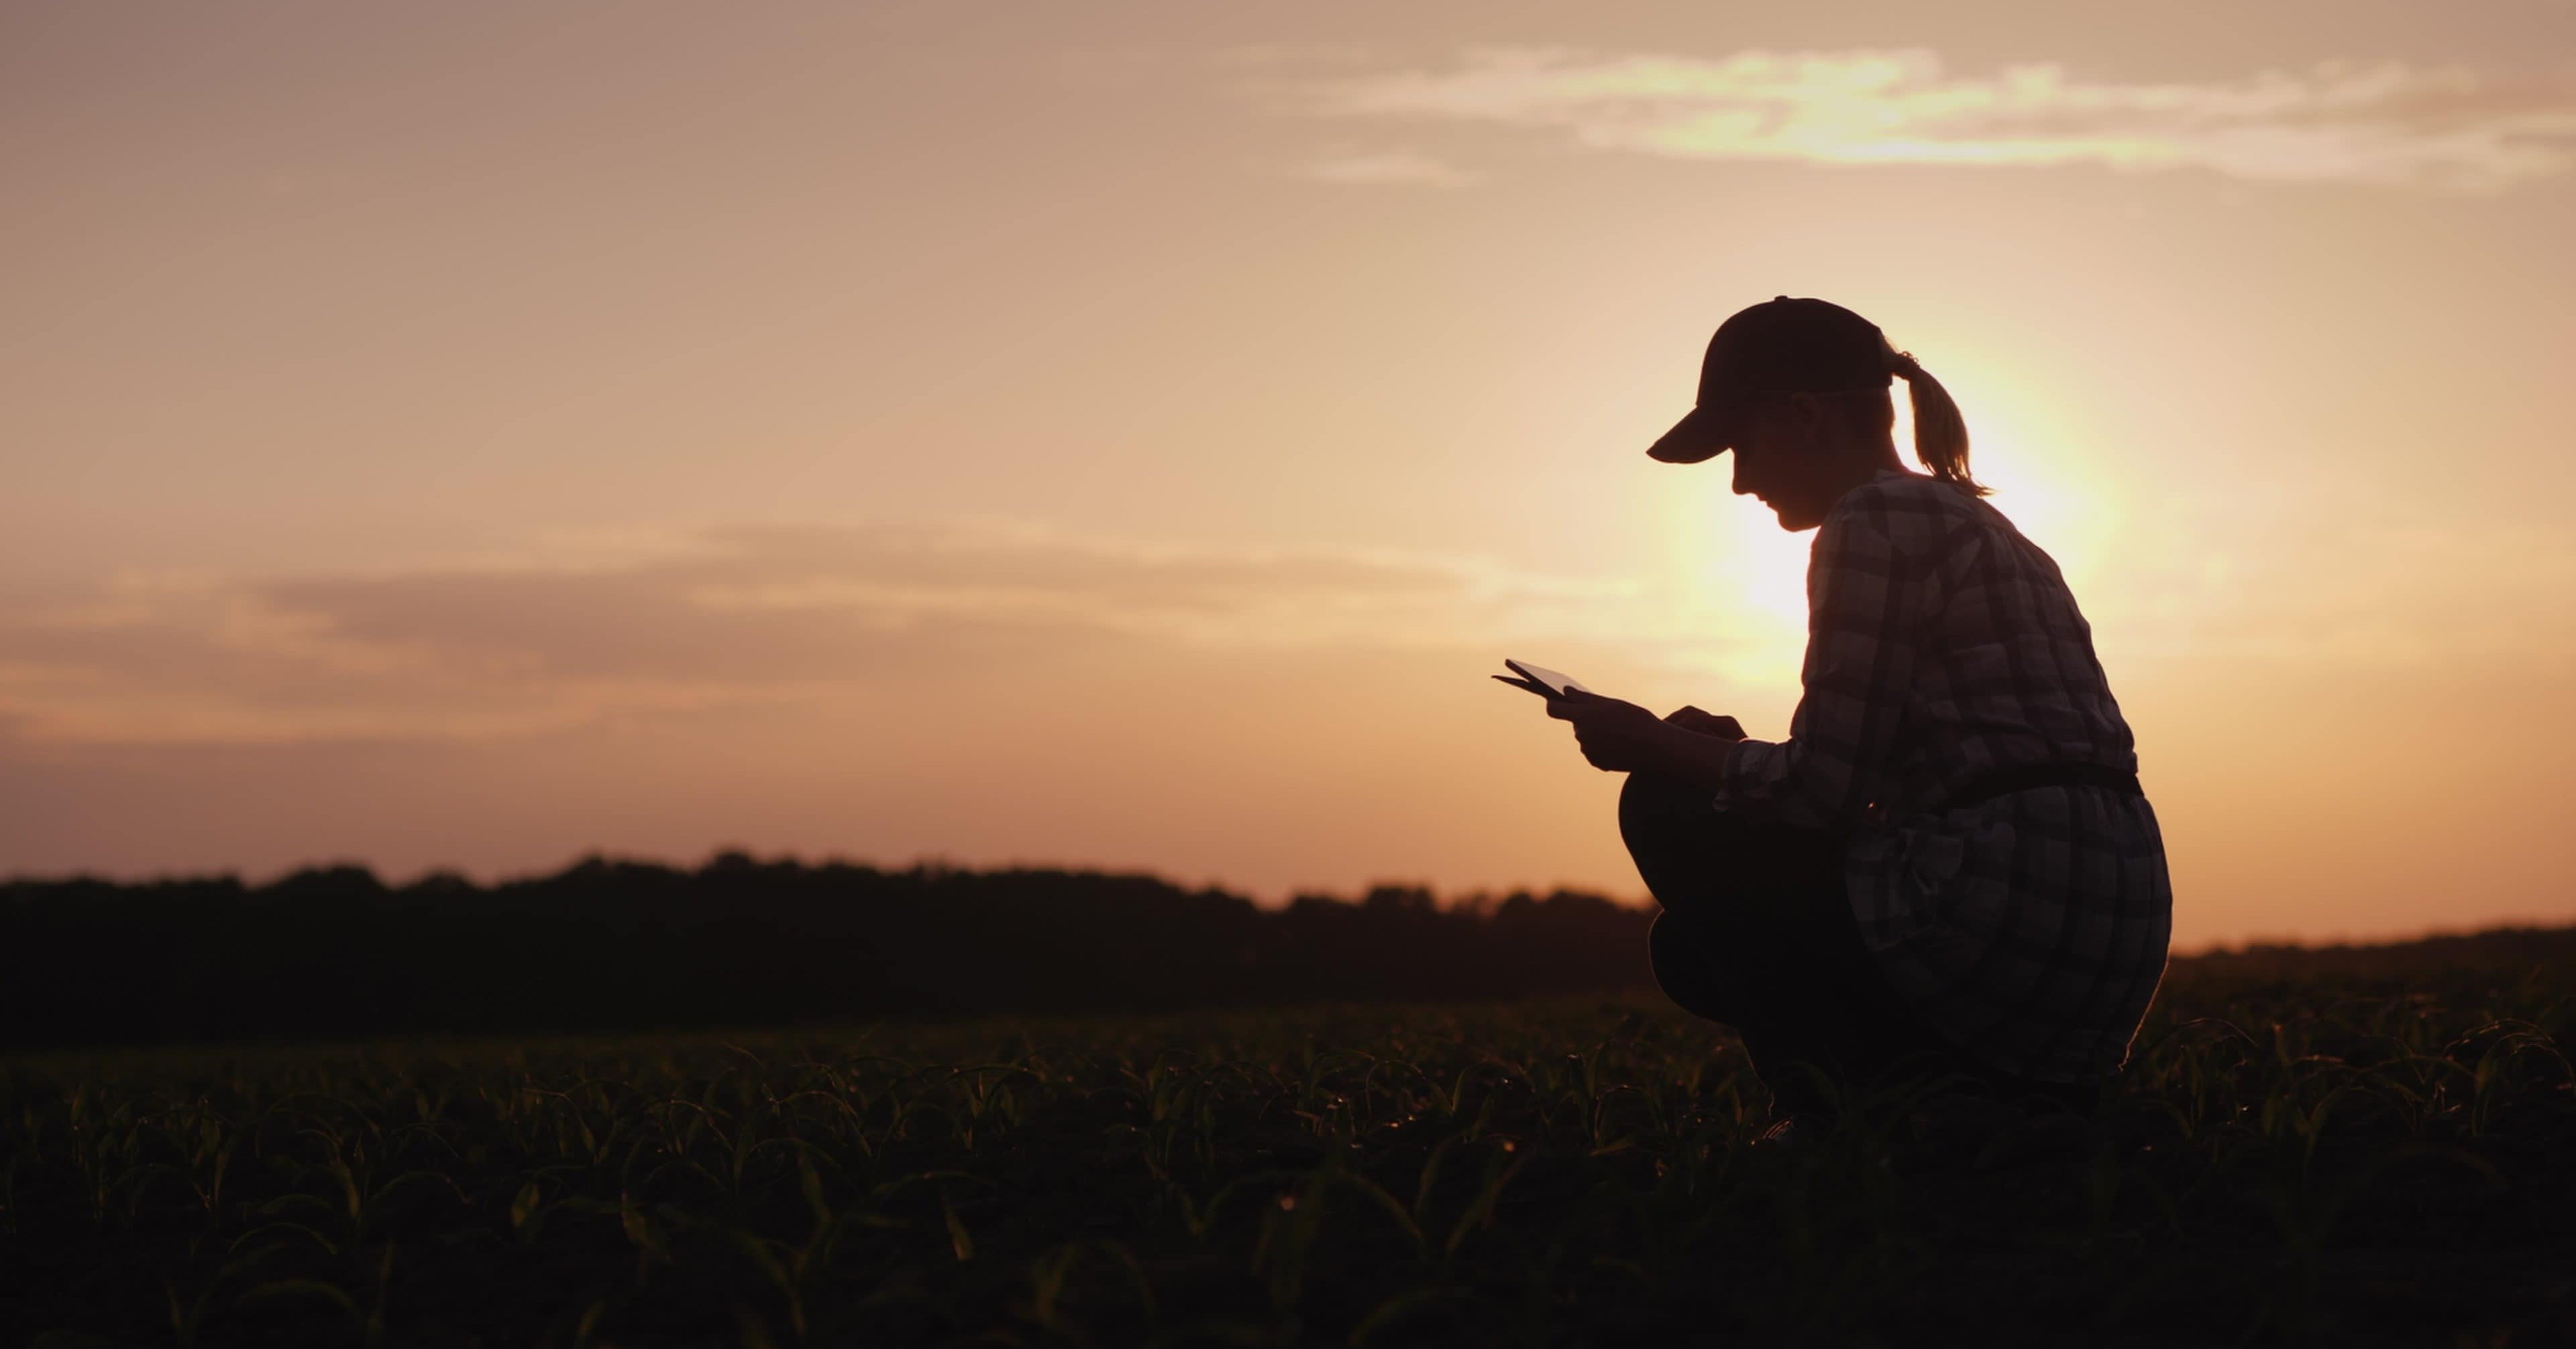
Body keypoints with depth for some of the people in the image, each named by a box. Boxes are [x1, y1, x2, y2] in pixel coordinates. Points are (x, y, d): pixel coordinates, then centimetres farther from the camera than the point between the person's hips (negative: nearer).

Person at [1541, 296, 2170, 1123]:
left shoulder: (1876, 519, -7)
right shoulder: (1969, 522, 22)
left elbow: (1823, 791, -11)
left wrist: (1657, 750, 3)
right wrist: (1719, 753, 21)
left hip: (2009, 926, -10)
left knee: (1670, 813, 5)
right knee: (1696, 949, 23)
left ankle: (1842, 1108, -4)